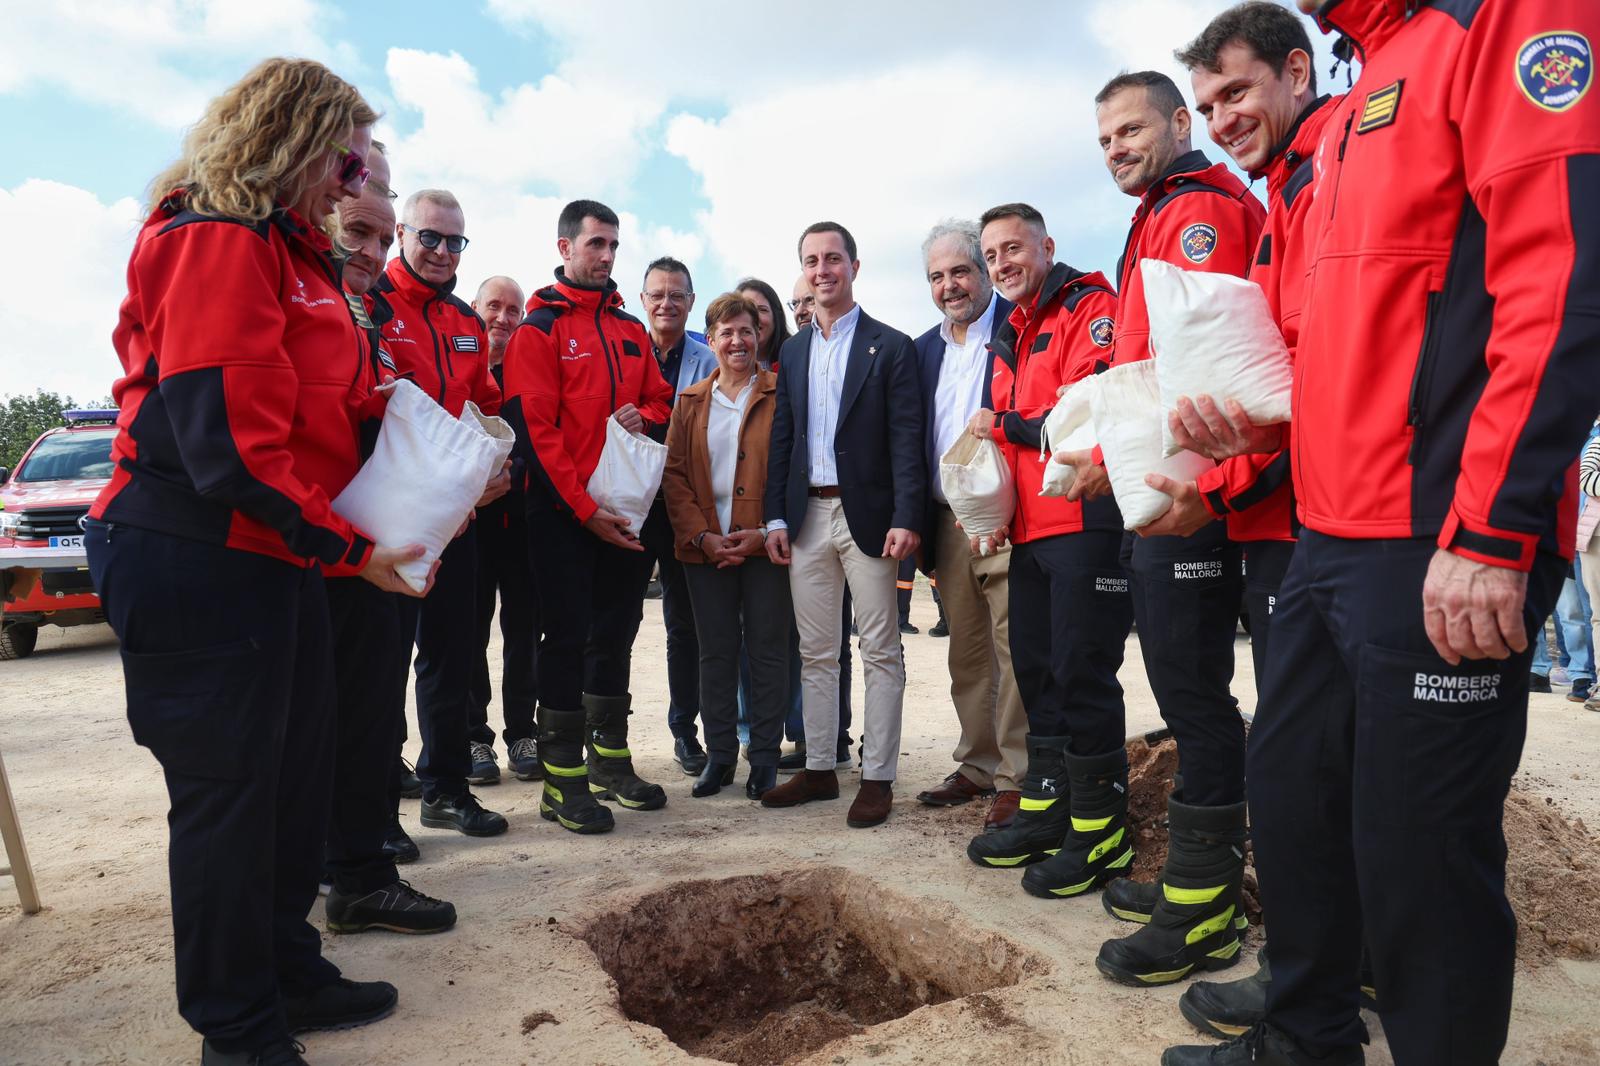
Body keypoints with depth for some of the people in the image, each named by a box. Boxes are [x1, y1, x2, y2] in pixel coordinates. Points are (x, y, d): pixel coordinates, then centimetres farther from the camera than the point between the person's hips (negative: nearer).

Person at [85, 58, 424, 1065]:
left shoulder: (289, 250, 17)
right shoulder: (216, 243, -14)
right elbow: (226, 438, -23)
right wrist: (347, 546, -18)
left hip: (279, 557, 10)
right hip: (200, 558, -10)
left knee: (298, 774, 17)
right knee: (228, 788, 2)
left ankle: (288, 974, 35)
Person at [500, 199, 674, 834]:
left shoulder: (631, 330, 14)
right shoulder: (539, 329, -4)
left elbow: (661, 398, 21)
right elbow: (534, 428, -12)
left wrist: (642, 416, -5)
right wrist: (585, 508, -17)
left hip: (622, 509, 6)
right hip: (564, 512, -6)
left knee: (615, 635, 12)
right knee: (567, 638, -1)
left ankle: (610, 764, 25)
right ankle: (563, 781, 9)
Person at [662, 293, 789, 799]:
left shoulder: (780, 395, 3)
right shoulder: (690, 402, 11)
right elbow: (674, 475, 6)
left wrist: (767, 531, -13)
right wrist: (702, 536, -7)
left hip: (765, 545, -2)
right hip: (706, 548, 3)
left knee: (768, 651, 3)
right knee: (715, 652, 9)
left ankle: (765, 757, 16)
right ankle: (720, 754, 21)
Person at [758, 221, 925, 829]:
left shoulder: (890, 346, 0)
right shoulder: (792, 352, 15)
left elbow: (906, 437, -6)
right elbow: (781, 438, 12)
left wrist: (906, 518, -16)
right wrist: (775, 517, 3)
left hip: (867, 514, -4)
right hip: (807, 516, 5)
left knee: (880, 652, 2)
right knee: (816, 652, 10)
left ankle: (877, 778, 11)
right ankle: (819, 770, 21)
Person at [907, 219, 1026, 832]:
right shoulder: (924, 349, 17)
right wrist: (921, 527, 13)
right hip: (949, 522, 6)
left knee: (1014, 650, -5)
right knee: (966, 655, 12)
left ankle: (1017, 779, 5)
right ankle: (977, 766, 24)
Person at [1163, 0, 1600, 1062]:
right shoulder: (1353, 116, 22)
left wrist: (1491, 534, -22)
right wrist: (1263, 420, 8)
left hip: (1445, 551, -9)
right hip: (1331, 537, 9)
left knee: (1417, 853, 0)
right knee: (1291, 795, 15)